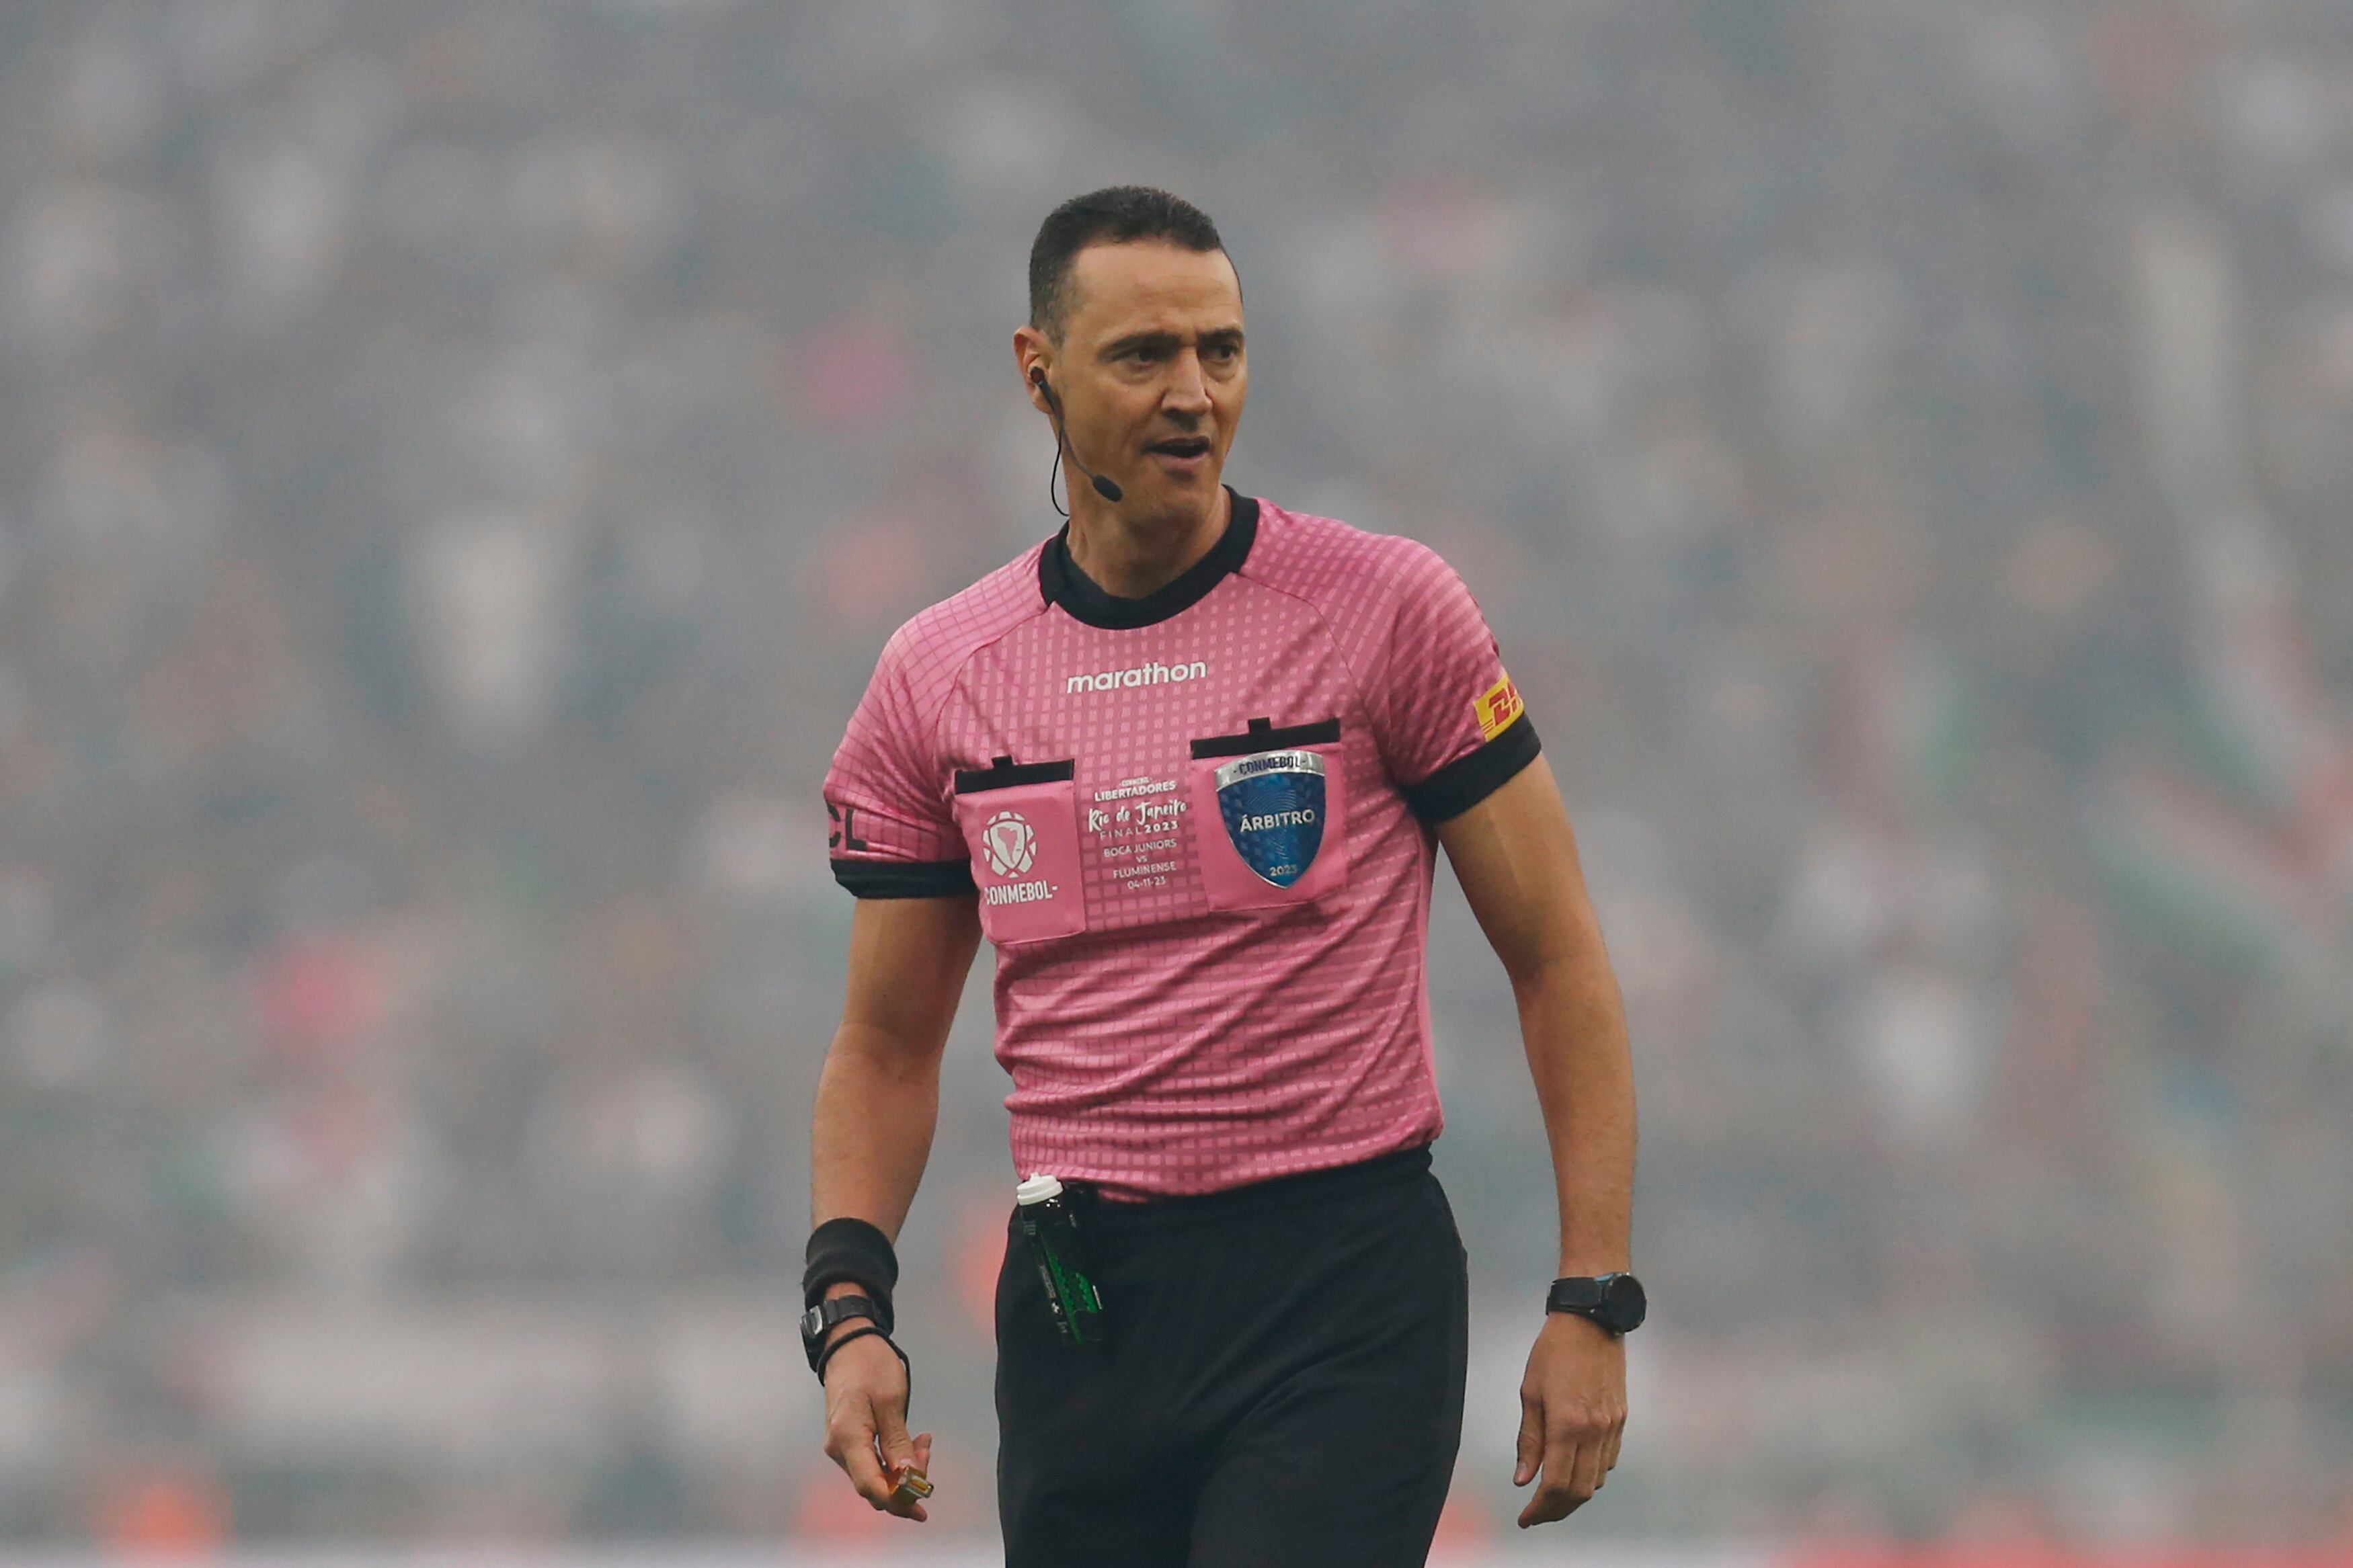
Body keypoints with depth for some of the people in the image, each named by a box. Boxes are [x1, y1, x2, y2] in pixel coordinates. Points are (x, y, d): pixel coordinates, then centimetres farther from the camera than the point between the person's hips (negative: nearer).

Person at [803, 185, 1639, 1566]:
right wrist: (850, 1308, -2)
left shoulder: (1392, 610, -4)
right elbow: (888, 1046, 14)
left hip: (1340, 1295, -4)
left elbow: (1556, 958, -1)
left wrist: (1592, 1301, -8)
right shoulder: (933, 678, 6)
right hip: (1076, 1308, 4)